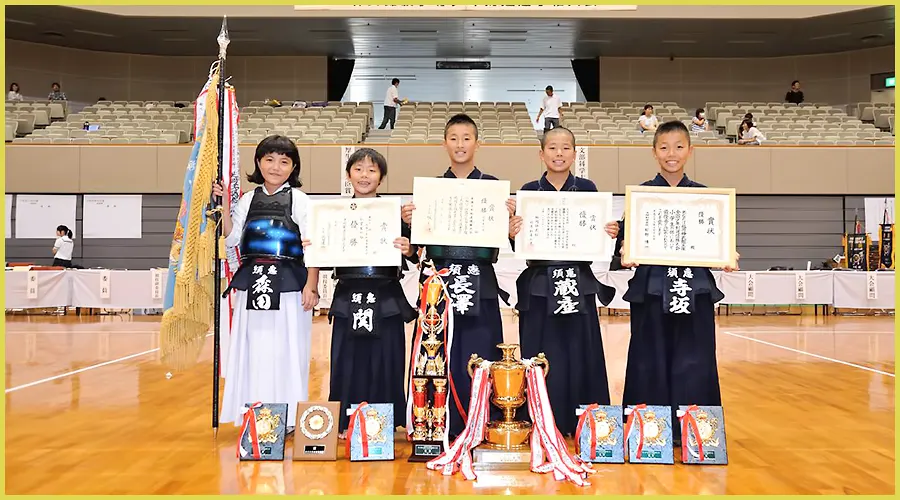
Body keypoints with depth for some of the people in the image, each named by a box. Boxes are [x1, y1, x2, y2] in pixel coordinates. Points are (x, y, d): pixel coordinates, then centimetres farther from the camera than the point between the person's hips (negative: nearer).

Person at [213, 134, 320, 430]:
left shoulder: (299, 200, 0)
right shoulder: (248, 199, 12)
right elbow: (231, 240, 9)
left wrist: (311, 285, -12)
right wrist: (224, 206, 0)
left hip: (289, 285, -4)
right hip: (252, 283, 4)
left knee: (286, 349, -1)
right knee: (253, 349, 7)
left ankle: (288, 418, 9)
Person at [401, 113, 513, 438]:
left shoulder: (493, 185, 6)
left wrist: (508, 217, -19)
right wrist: (409, 222, -12)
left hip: (480, 285, -1)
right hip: (441, 280, 1)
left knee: (478, 357, 0)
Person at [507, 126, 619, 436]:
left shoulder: (587, 189, 5)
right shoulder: (529, 190, 2)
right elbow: (520, 246, 1)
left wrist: (611, 234, -15)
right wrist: (512, 234, -20)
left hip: (579, 285, 1)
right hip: (540, 287, -1)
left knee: (580, 355, 5)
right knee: (541, 358, 3)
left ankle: (582, 423, 18)